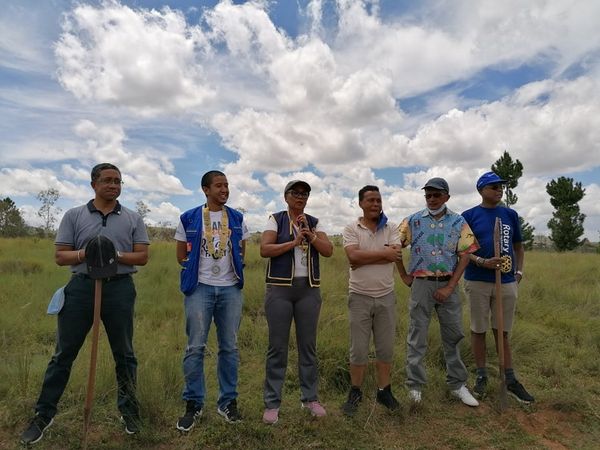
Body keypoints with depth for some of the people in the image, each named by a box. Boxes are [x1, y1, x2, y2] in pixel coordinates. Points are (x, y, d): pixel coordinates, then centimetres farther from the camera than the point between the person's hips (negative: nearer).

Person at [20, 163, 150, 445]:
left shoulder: (133, 219, 5)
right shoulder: (74, 216, 5)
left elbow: (142, 257, 0)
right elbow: (60, 256, 3)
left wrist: (116, 255, -17)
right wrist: (85, 254, -17)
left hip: (120, 288, 0)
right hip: (81, 287, 0)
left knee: (124, 354, 10)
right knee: (63, 354, 9)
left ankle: (129, 410, 26)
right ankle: (44, 414, 26)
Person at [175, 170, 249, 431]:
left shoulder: (237, 219, 7)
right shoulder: (189, 219, 1)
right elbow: (181, 256, 7)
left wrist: (233, 272, 5)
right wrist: (196, 272, 4)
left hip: (230, 289, 2)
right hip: (199, 289, -2)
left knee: (229, 347, 7)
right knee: (195, 348, 1)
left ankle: (228, 402, 21)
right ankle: (193, 404, 17)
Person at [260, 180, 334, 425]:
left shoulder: (314, 223, 9)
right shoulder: (276, 219, 0)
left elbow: (328, 251, -3)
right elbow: (264, 250, -12)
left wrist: (309, 235, -17)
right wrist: (293, 242, -17)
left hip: (309, 289, 3)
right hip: (279, 288, -3)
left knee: (308, 345, 10)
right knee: (277, 346, 2)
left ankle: (310, 398, 24)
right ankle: (272, 403, 14)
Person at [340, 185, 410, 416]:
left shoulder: (391, 228, 3)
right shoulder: (351, 228, -2)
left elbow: (395, 255, -14)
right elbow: (353, 257, -18)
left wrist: (364, 257, -16)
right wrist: (384, 253, -15)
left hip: (386, 296, 2)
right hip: (360, 297, -2)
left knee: (386, 348, 12)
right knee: (358, 349, 7)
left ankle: (384, 390, 29)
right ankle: (355, 392, 25)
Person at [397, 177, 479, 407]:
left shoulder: (458, 222, 1)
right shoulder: (413, 221, 0)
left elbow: (465, 256, -1)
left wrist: (449, 287, -8)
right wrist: (404, 276, 0)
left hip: (448, 285, 1)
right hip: (421, 284, -1)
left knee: (453, 336, 11)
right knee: (417, 337, 4)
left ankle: (457, 384, 27)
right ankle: (414, 385, 15)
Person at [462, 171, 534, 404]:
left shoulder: (510, 215, 10)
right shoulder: (469, 216, 0)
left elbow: (519, 247, 17)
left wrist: (519, 272, 5)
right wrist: (483, 262, -18)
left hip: (507, 281, 3)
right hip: (477, 281, -2)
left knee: (502, 331, 11)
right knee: (479, 330, 7)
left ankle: (510, 379, 21)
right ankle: (481, 375, 21)